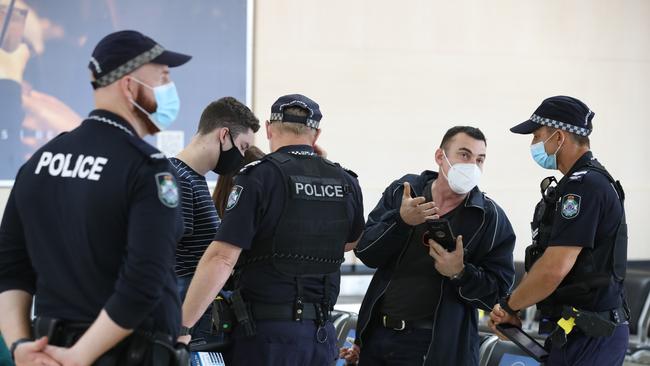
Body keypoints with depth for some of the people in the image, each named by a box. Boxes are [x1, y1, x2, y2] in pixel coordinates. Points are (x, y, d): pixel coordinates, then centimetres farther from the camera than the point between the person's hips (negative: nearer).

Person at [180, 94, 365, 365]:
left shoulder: (259, 177, -11)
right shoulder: (347, 183, 5)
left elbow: (221, 258, -19)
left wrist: (181, 327, -19)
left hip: (267, 331, -5)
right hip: (321, 332, 5)